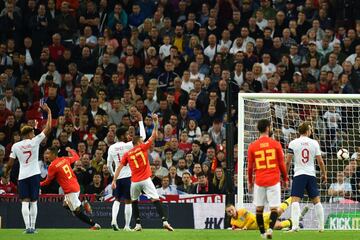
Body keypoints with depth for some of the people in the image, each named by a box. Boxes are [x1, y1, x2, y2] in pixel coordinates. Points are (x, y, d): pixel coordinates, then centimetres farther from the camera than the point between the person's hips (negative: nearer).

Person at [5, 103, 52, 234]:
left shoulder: (15, 146, 0)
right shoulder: (35, 141, -6)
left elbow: (10, 163, 2)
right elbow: (48, 128, -4)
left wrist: (6, 172, 21)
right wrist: (49, 112, 4)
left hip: (22, 176, 1)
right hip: (34, 174, -1)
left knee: (25, 202, -1)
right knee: (34, 202, 6)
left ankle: (28, 227, -12)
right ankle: (32, 227, 3)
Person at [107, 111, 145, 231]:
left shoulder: (111, 148, 4)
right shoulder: (128, 146, -10)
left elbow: (109, 165, 9)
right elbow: (143, 136, -9)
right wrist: (140, 121, -3)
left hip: (117, 177, 4)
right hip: (128, 176, -4)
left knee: (117, 200, 16)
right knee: (128, 202, 2)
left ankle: (113, 220, -5)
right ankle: (127, 226, 3)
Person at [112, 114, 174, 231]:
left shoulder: (127, 154, 10)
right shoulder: (143, 147, 4)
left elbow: (119, 167, 4)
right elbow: (154, 135, 5)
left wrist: (114, 180, 5)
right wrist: (155, 122, 10)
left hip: (135, 182, 2)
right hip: (146, 180, -2)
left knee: (134, 201, 21)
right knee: (156, 200, -8)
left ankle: (138, 224, 13)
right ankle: (164, 221, -22)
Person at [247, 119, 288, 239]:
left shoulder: (252, 146, 2)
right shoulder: (276, 144, -2)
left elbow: (250, 166, 6)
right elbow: (282, 164, 2)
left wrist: (249, 182, 18)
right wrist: (285, 179, 14)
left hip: (259, 181, 2)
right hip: (273, 180, -1)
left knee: (259, 208, 10)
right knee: (274, 208, 0)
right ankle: (270, 229, -19)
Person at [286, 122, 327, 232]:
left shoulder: (293, 143, -1)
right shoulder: (314, 143, 3)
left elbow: (288, 162, -2)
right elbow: (320, 162, 3)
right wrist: (324, 174, 17)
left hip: (299, 174, -2)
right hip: (311, 175, 2)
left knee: (295, 200, -9)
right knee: (316, 201, 12)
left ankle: (295, 225, -24)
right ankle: (321, 226, 14)